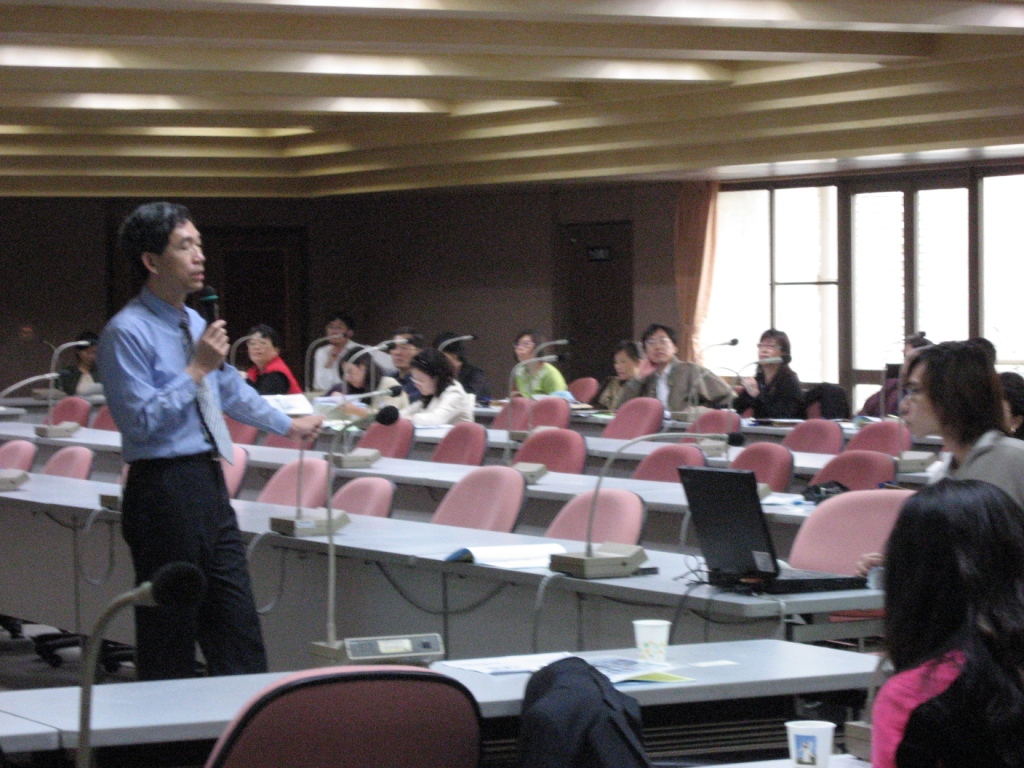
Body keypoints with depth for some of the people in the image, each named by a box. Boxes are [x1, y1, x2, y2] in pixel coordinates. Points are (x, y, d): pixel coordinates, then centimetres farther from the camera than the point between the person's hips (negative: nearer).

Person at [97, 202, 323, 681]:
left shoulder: (194, 322, 14)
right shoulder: (127, 332, -13)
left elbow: (231, 389, 30)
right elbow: (141, 421, -20)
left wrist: (289, 426, 40)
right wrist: (197, 369, -17)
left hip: (209, 484, 9)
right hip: (163, 492, -8)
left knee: (238, 627, 8)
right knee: (168, 640, -1)